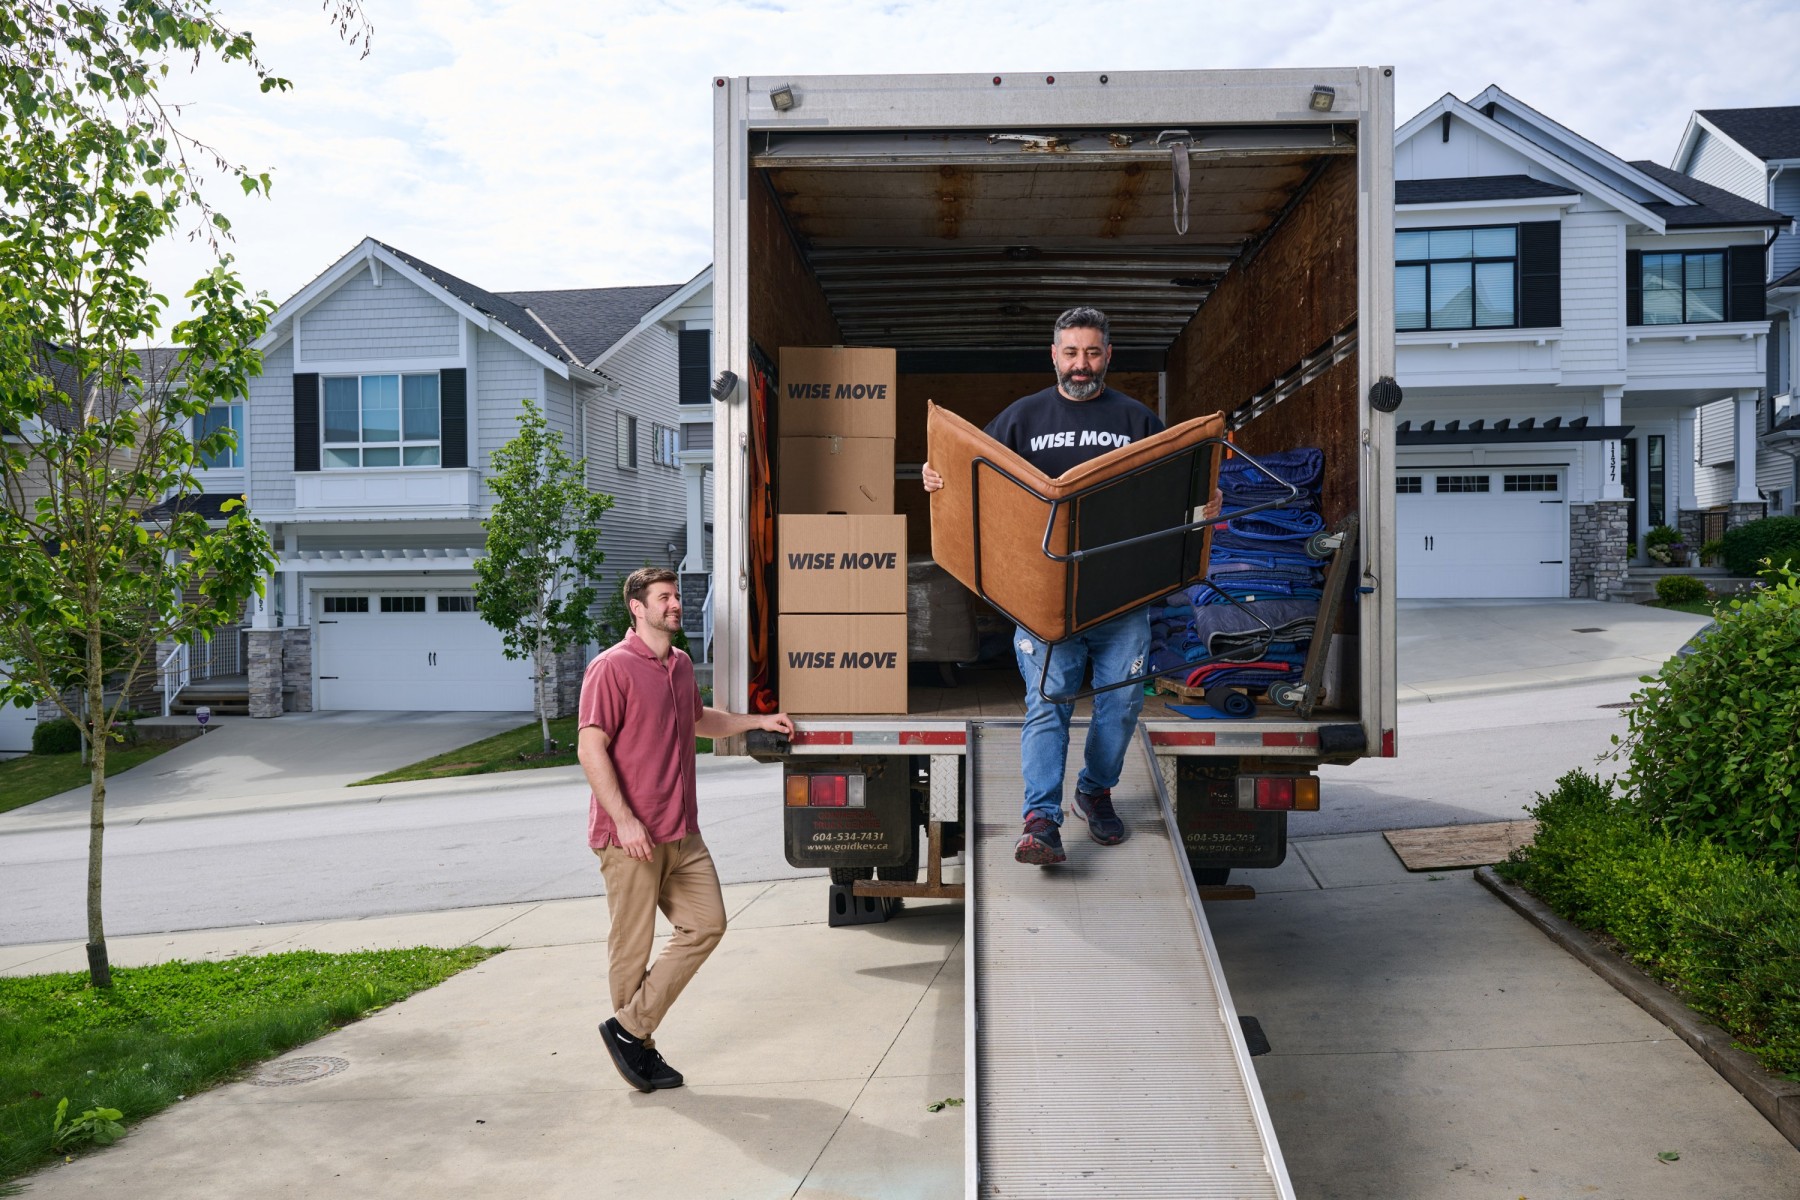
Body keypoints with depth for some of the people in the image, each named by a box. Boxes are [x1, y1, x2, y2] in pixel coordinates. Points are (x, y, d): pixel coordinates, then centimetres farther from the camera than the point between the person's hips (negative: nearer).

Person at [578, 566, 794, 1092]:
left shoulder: (681, 665, 14)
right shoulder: (612, 667, -11)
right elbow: (591, 748, -17)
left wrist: (759, 722, 28)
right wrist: (624, 820, -23)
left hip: (682, 833, 8)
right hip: (630, 836, -8)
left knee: (706, 924, 6)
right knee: (633, 944, 1)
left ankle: (630, 1028, 14)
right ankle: (637, 1045, 19)